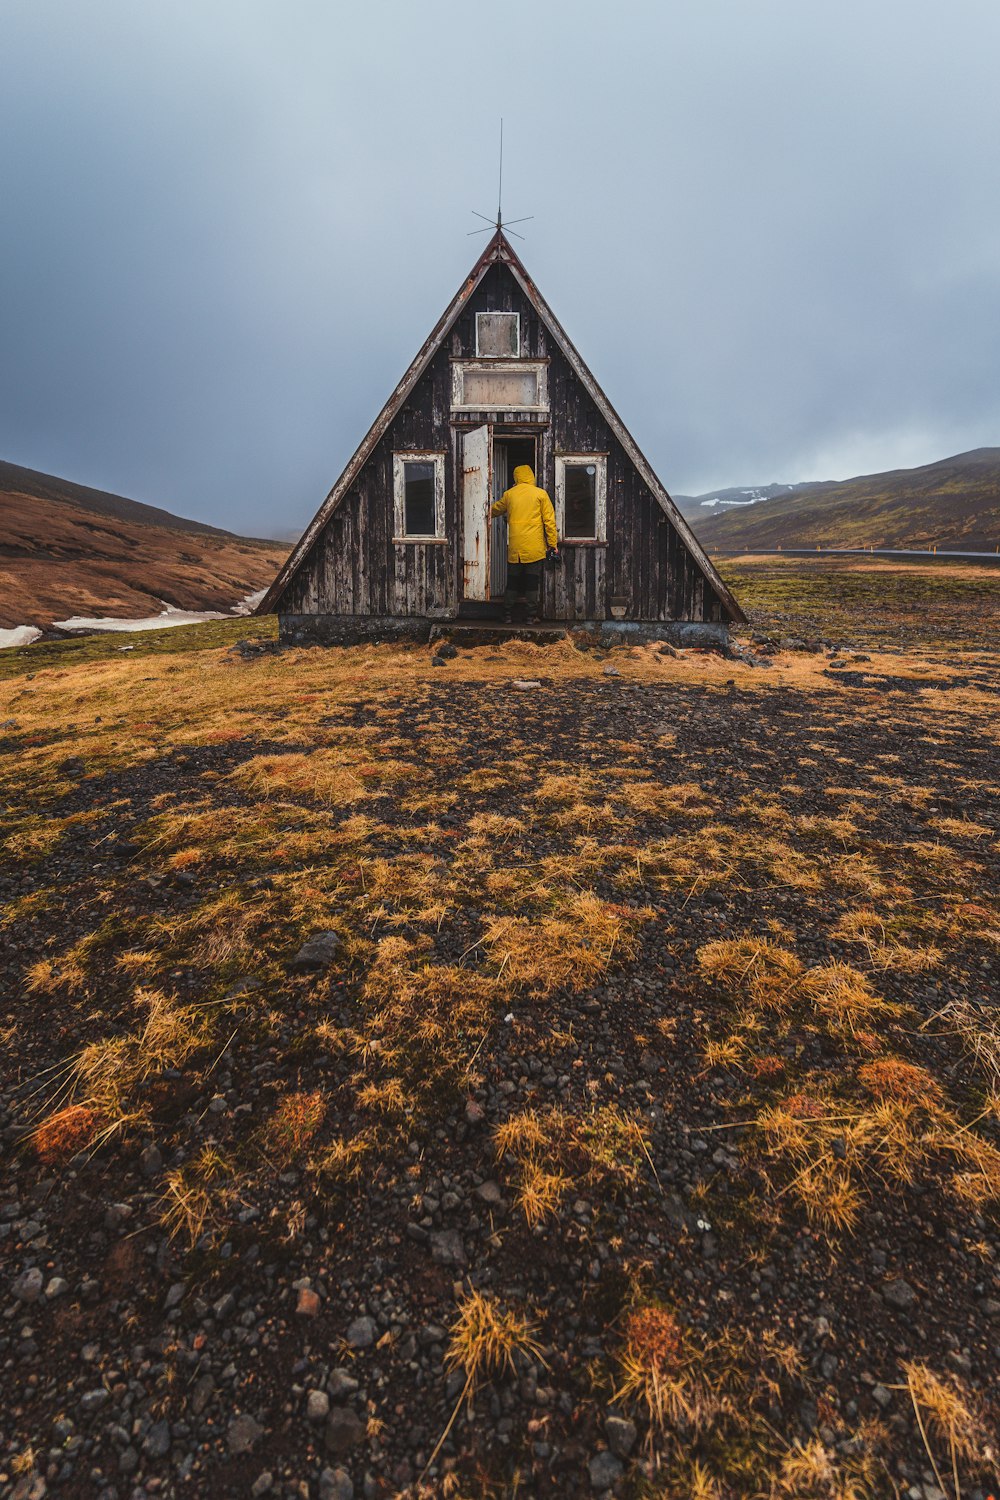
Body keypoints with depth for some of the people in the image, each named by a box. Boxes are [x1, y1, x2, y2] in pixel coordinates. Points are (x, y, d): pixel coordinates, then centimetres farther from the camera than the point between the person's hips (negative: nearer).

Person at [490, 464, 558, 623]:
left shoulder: (509, 494, 7)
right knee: (533, 580, 3)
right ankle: (532, 615, 4)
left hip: (515, 546, 2)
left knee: (512, 580, 10)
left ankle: (507, 614, 11)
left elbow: (495, 510, 24)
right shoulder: (540, 494, 0)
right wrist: (553, 543, 0)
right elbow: (549, 520, -3)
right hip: (534, 546, -2)